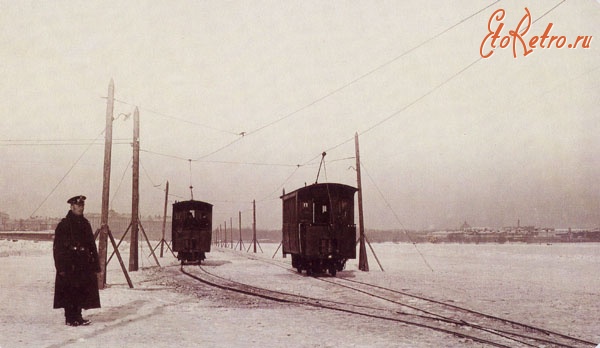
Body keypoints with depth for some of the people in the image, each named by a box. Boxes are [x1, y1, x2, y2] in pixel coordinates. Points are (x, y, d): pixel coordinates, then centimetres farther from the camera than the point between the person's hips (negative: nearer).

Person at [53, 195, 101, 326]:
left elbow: (92, 245, 14)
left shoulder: (85, 224, 12)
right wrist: (61, 267, -15)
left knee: (82, 291, 9)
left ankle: (78, 316, 19)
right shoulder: (64, 225, -6)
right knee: (70, 292, -1)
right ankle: (70, 318, 9)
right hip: (69, 265, -6)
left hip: (84, 264, 6)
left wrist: (95, 264, 9)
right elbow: (58, 248, -9)